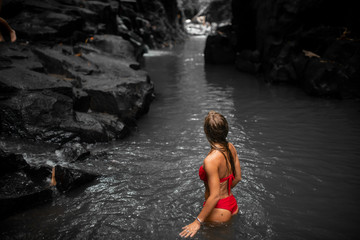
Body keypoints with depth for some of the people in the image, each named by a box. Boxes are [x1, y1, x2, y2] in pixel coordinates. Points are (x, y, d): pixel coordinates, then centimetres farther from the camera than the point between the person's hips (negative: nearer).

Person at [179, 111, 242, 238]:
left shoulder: (211, 160, -30)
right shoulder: (231, 147, -6)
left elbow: (215, 196, -26)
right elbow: (237, 177, 6)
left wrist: (198, 222, -19)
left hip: (218, 211, -8)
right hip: (233, 205, 8)